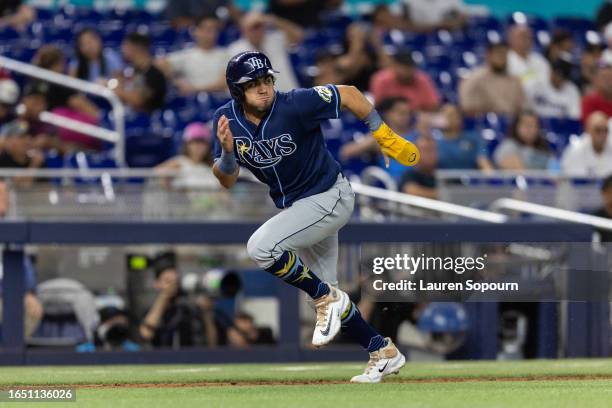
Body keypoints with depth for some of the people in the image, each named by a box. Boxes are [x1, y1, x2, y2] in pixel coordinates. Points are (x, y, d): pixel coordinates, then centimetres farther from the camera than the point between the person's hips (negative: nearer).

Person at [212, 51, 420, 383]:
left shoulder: (295, 105, -26)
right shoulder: (227, 119, -10)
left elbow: (348, 94, -14)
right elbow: (227, 180, -6)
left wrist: (386, 138, -10)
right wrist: (227, 153, -27)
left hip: (330, 197, -7)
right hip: (293, 206, 7)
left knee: (260, 247, -26)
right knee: (324, 293, 14)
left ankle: (327, 297, -7)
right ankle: (384, 353, 29)